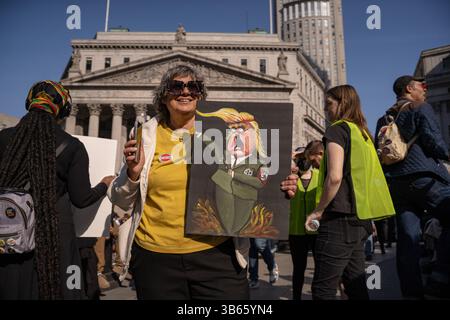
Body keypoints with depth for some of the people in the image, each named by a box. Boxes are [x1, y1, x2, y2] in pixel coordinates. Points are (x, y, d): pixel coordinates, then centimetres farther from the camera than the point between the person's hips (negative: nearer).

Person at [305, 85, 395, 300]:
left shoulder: (338, 129, -8)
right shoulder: (363, 133, 19)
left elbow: (334, 177, -20)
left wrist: (318, 211, -9)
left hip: (341, 218, -9)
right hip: (359, 218, 9)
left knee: (323, 289, -5)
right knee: (356, 285, 13)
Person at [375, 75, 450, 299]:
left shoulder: (384, 119, 21)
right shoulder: (422, 109, 3)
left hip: (394, 182, 6)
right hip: (423, 176, -6)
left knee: (407, 236, 3)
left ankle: (411, 292, 3)